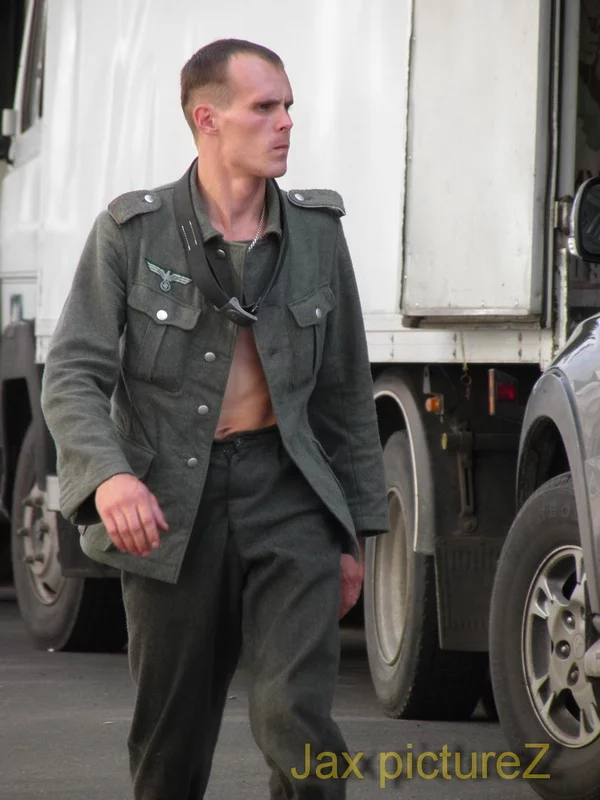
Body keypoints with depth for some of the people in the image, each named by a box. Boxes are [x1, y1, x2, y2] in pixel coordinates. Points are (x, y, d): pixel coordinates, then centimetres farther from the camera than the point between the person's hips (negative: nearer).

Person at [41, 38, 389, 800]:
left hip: (285, 494, 1)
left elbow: (345, 392, 13)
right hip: (168, 507, -1)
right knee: (170, 738, 8)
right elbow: (73, 376, -10)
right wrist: (109, 475, -29)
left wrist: (354, 529, 13)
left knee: (297, 718, -15)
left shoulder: (316, 233, 5)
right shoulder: (131, 232, -4)